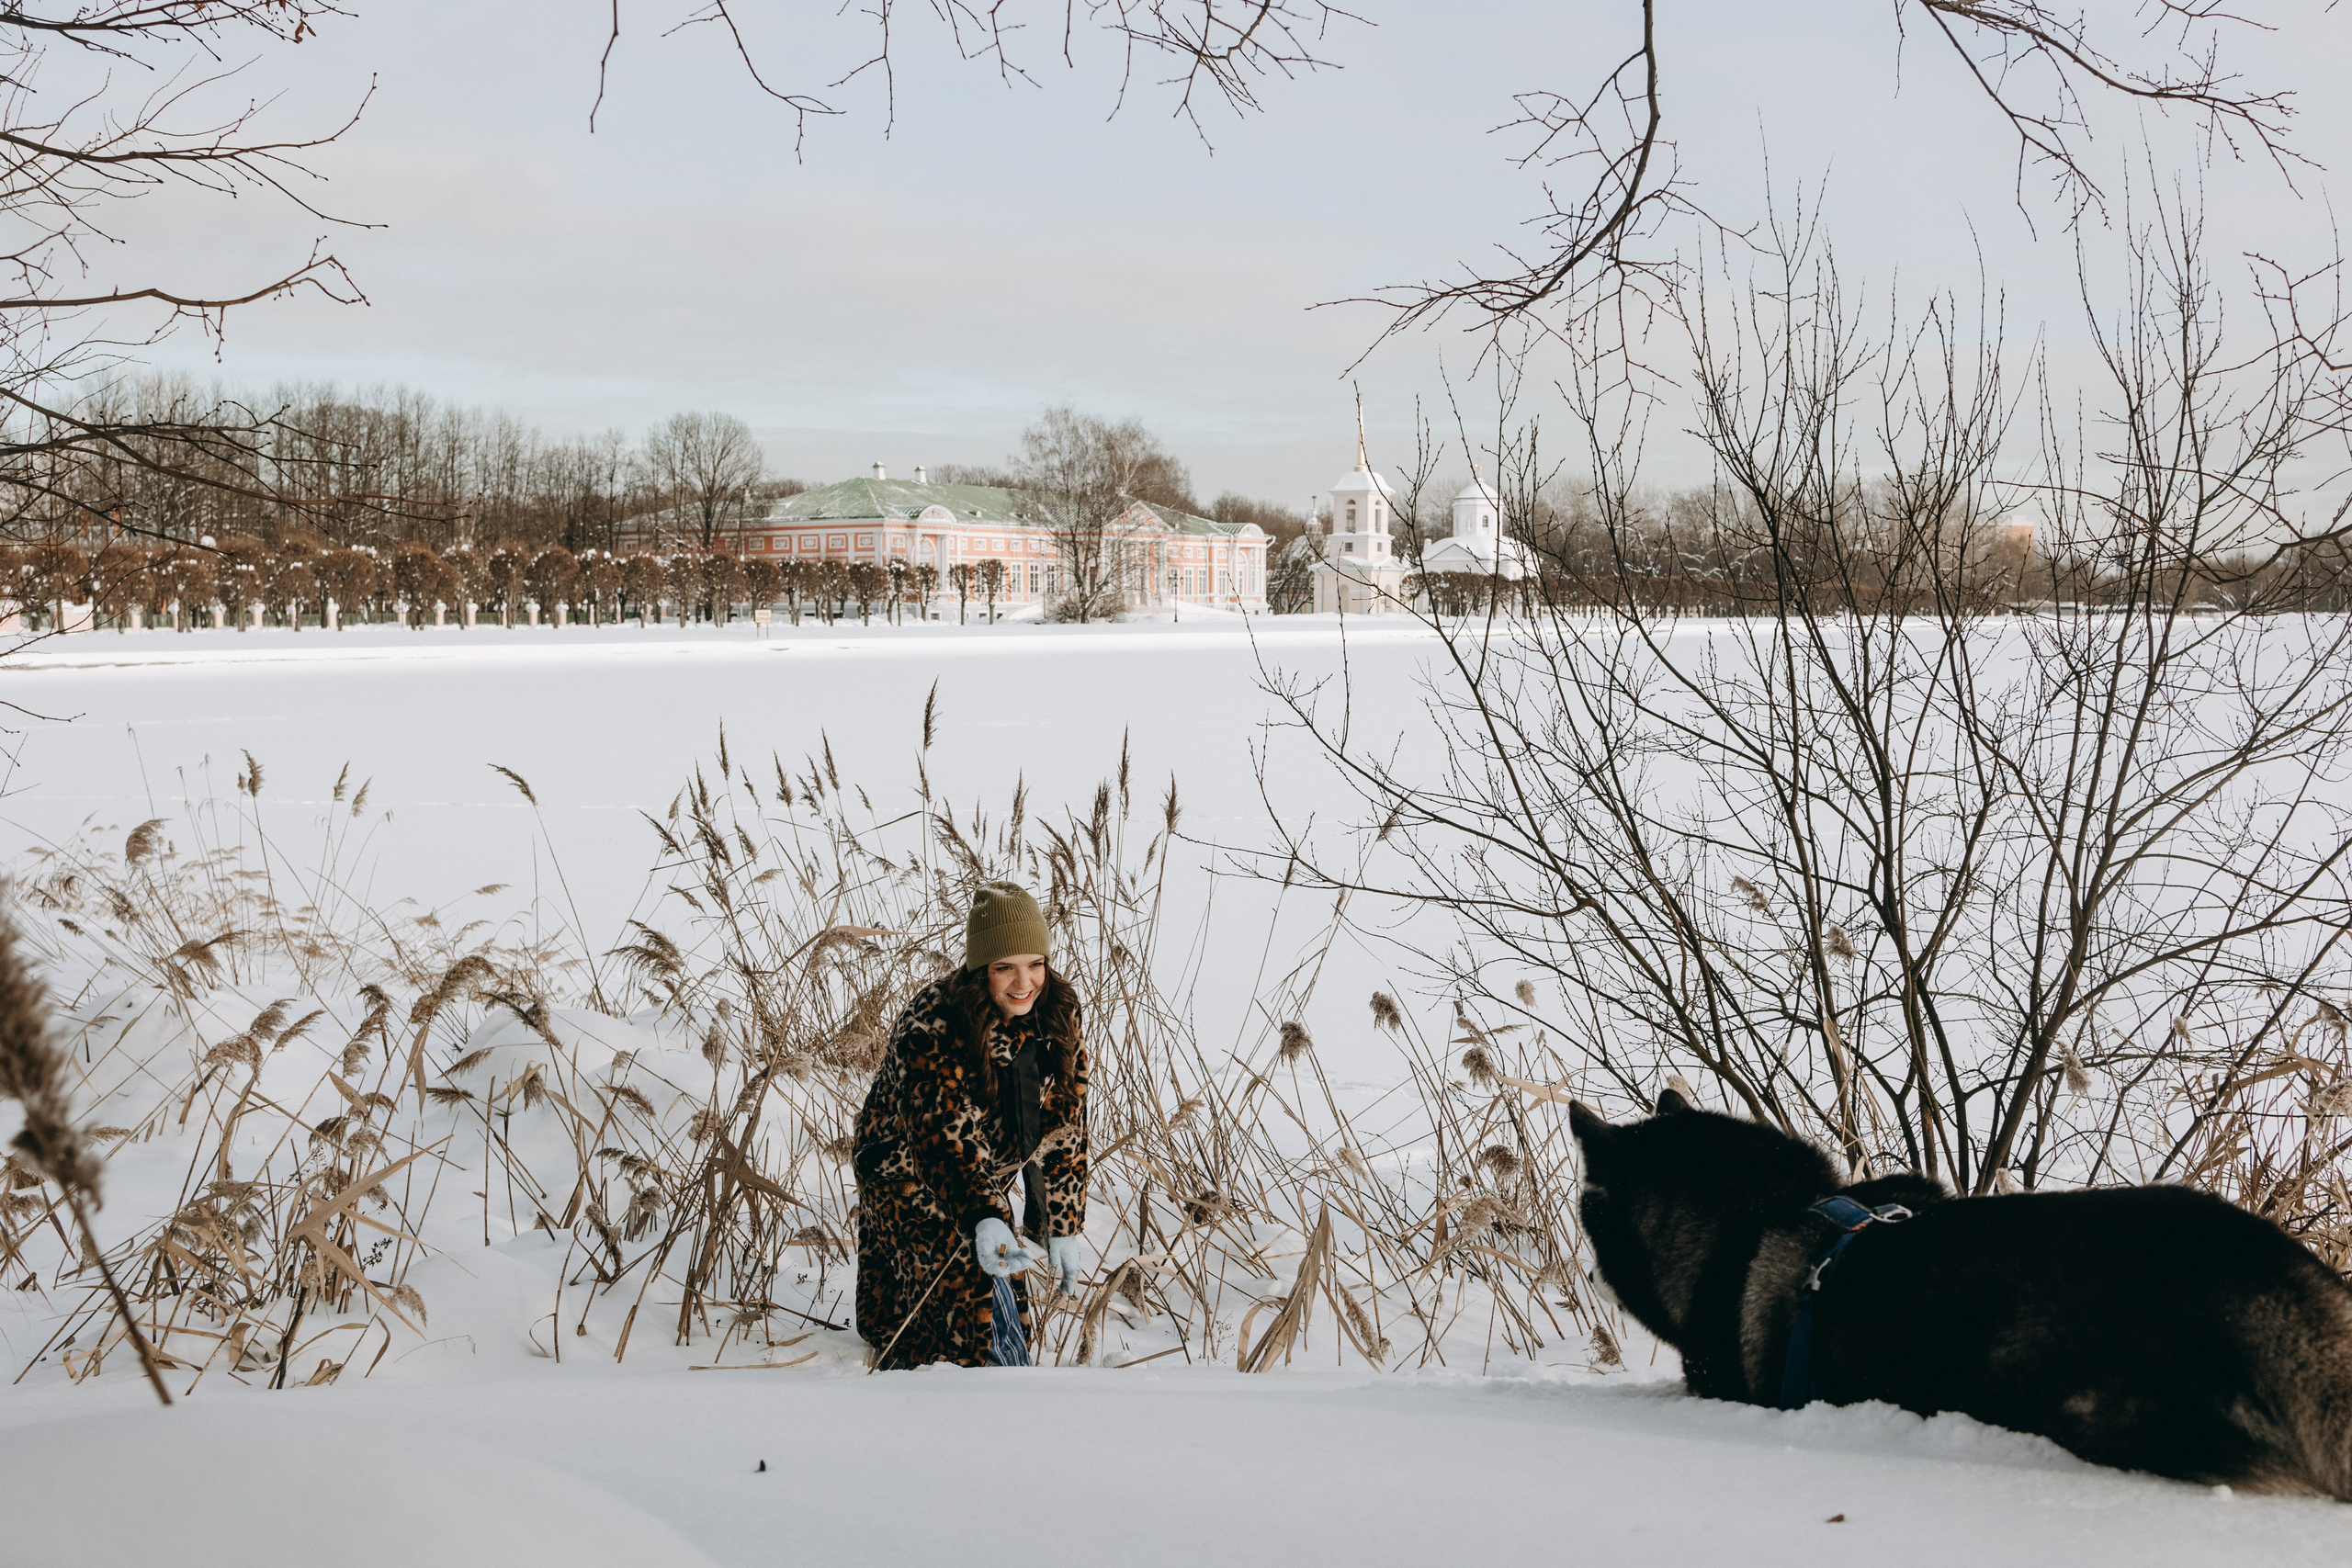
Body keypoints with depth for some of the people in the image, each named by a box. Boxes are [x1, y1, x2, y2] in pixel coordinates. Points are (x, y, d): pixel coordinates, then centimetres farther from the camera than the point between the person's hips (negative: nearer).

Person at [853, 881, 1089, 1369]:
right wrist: (982, 1218, -52)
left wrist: (1062, 1227, -5)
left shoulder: (1056, 1022, -12)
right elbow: (942, 1134, -39)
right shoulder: (933, 1027, -32)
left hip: (984, 1177, 6)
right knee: (972, 1281, -23)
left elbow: (1063, 1130, -4)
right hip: (909, 1175, -6)